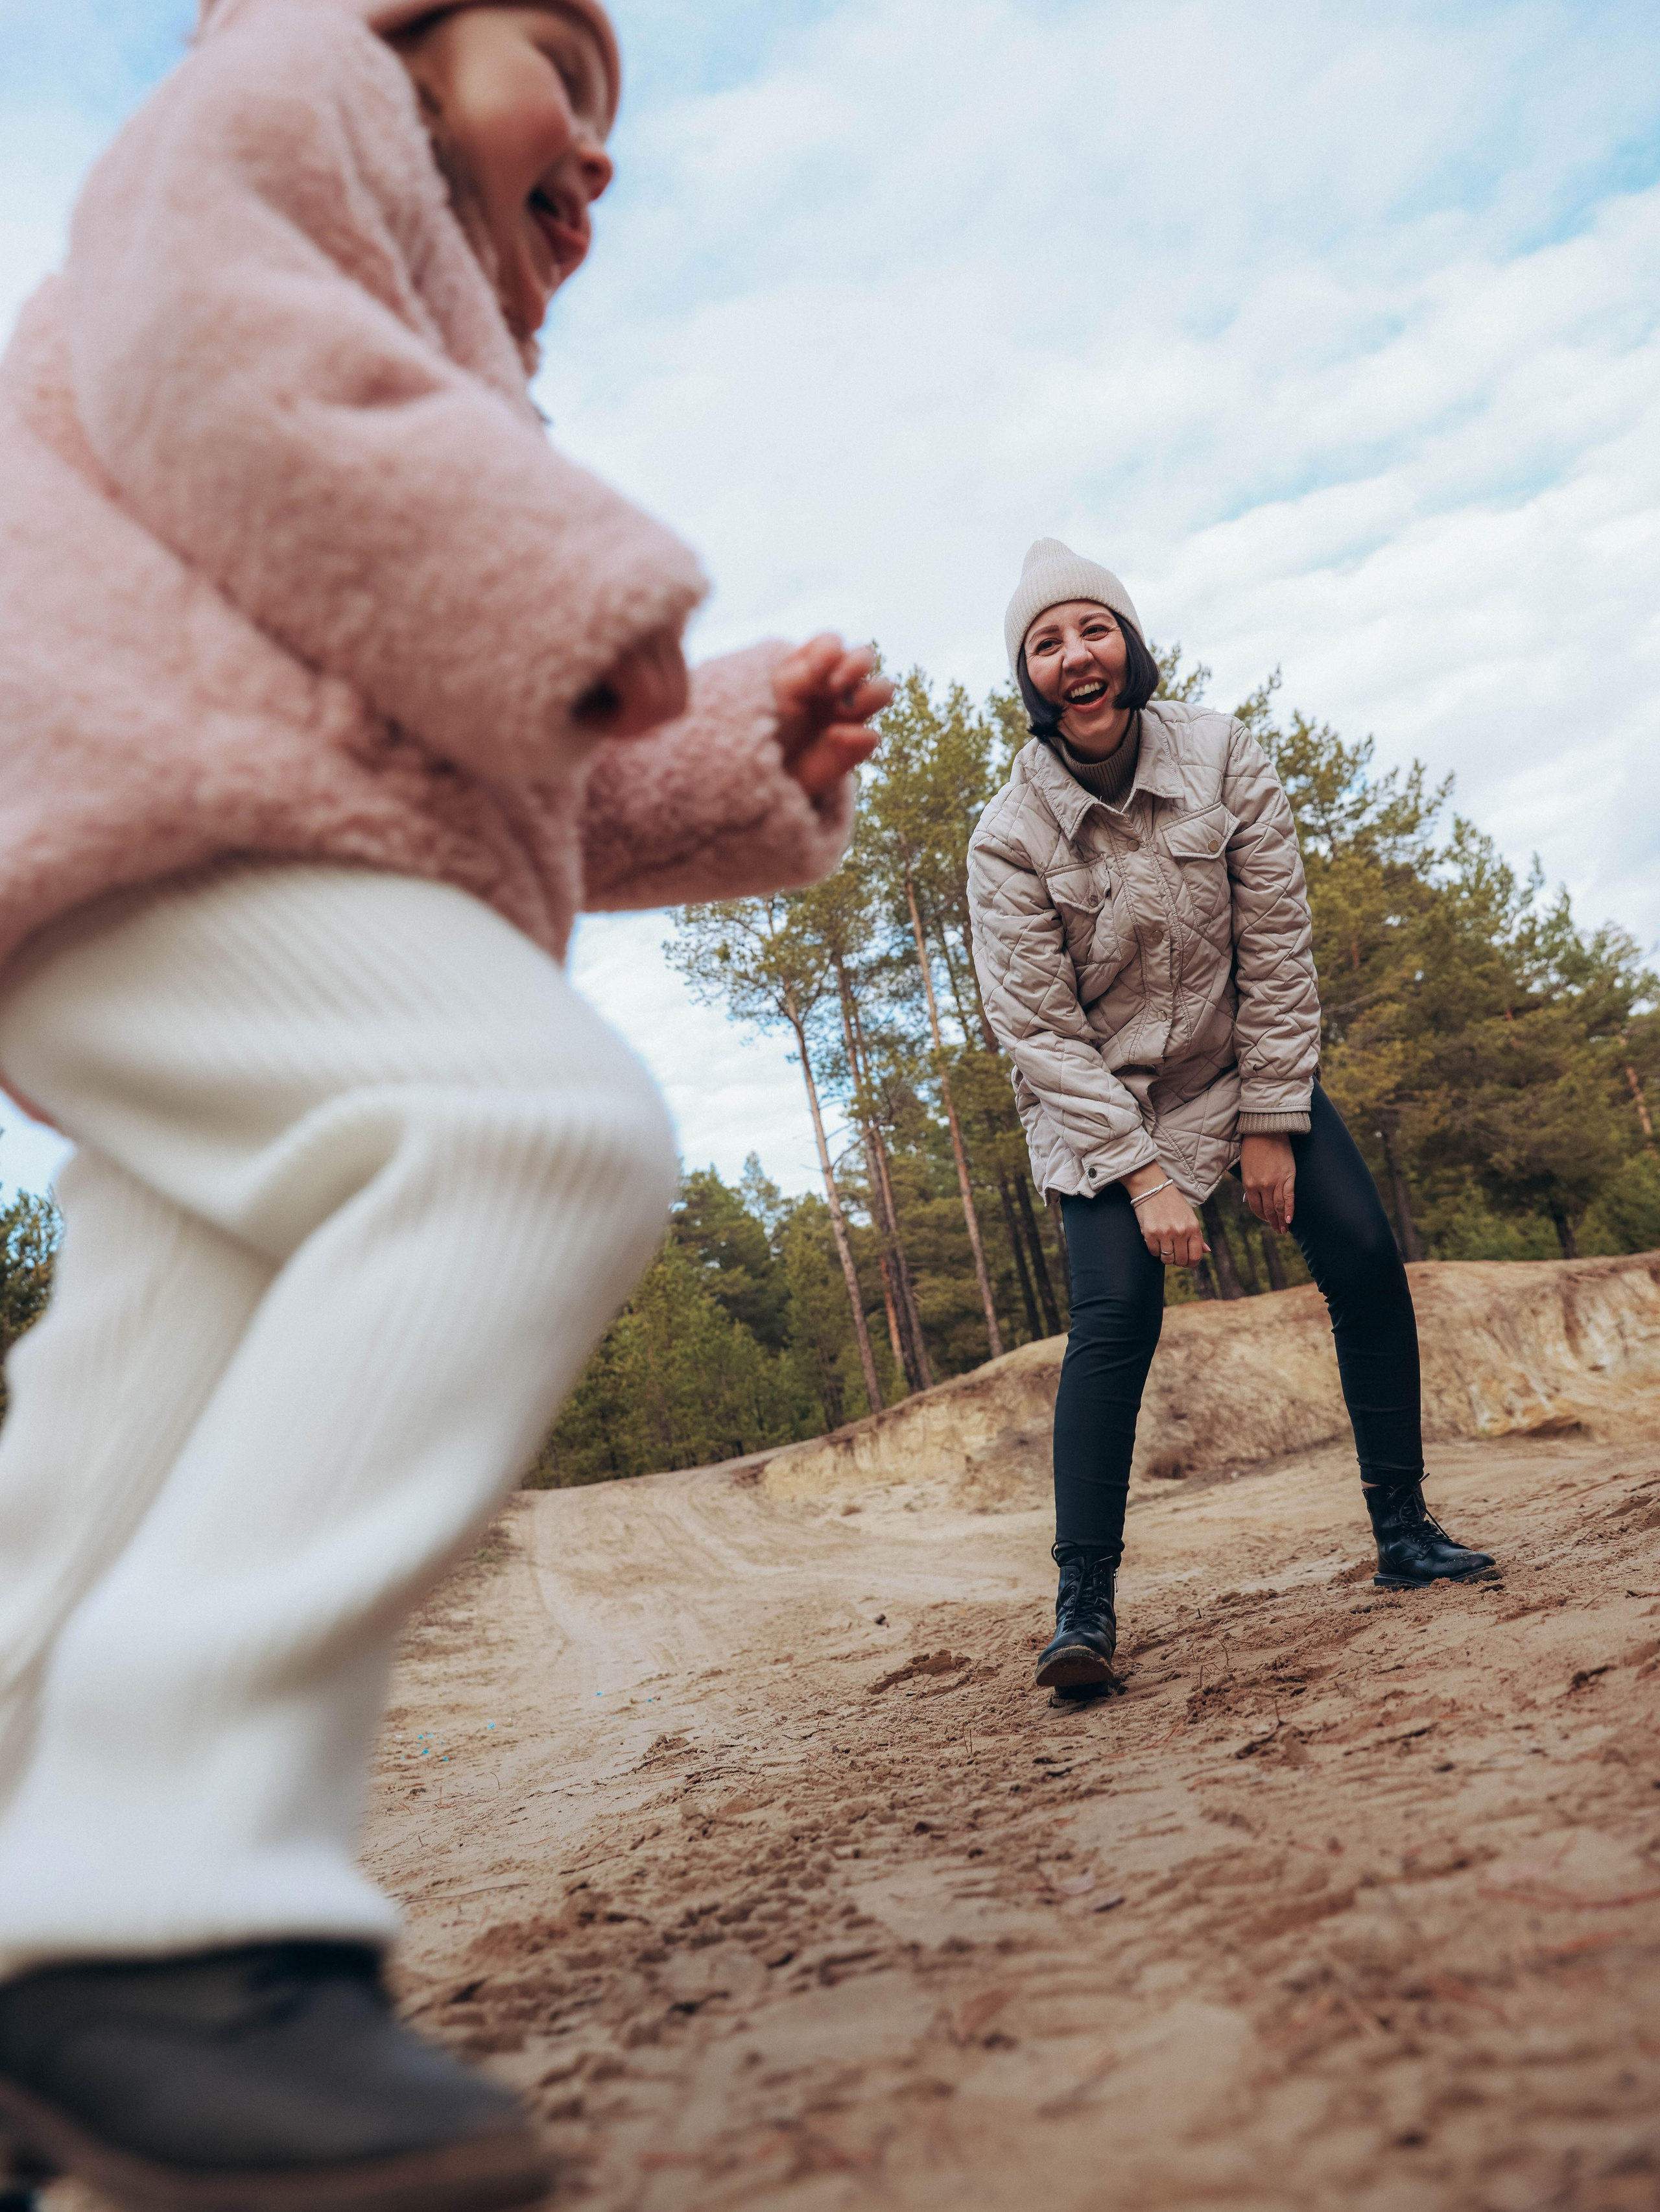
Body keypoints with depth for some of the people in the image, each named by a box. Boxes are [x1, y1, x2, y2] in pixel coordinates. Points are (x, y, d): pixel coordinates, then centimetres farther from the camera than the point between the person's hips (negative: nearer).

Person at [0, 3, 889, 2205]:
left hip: (252, 883, 10)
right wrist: (574, 599, -10)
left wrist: (755, 752, 20)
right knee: (554, 1134, -30)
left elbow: (532, 797, 32)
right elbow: (209, 354, -8)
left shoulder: (441, 406, 42)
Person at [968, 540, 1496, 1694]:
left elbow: (1278, 950, -9)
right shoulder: (1009, 838, -17)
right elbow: (1041, 1030, -16)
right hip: (1098, 1102, -2)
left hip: (1244, 1068, 3)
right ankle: (1084, 1602, -13)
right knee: (1117, 1311, -18)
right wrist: (1141, 1173, -20)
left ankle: (1404, 1529, 8)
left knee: (1367, 1261, -8)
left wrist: (1270, 1123, -11)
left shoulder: (1225, 759, -12)